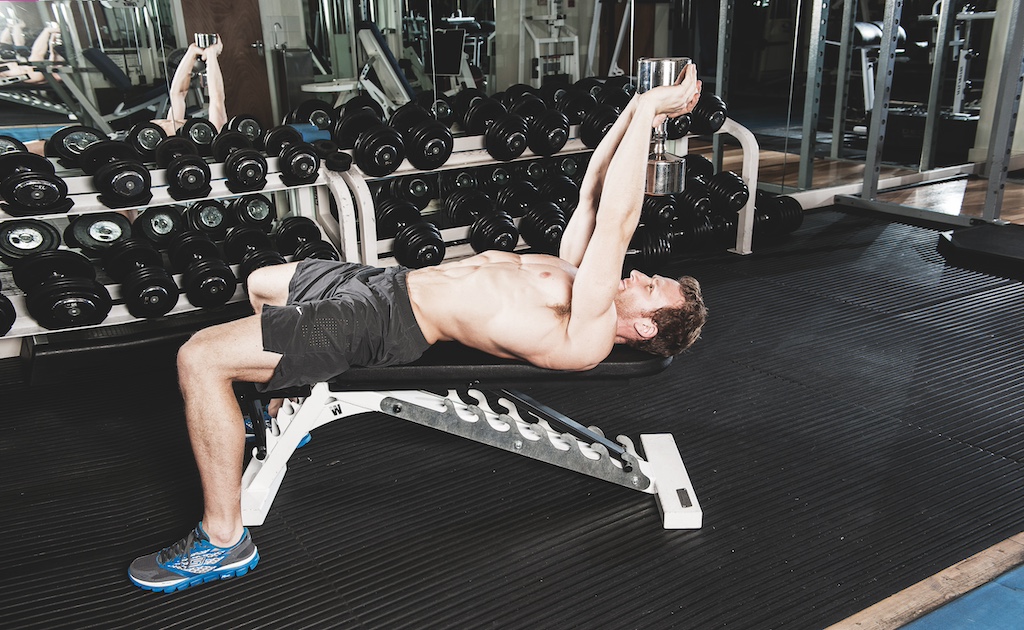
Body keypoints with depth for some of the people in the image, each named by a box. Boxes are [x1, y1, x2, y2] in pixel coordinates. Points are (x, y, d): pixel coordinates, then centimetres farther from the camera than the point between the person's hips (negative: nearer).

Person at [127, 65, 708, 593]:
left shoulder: (586, 337, -21)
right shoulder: (578, 279, 5)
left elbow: (616, 222, -29)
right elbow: (592, 195, 9)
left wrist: (646, 113, -24)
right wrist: (636, 110, 1)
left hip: (388, 323, -10)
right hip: (391, 280, 10)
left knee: (201, 357, -17)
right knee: (262, 282, 30)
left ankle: (224, 539, -1)